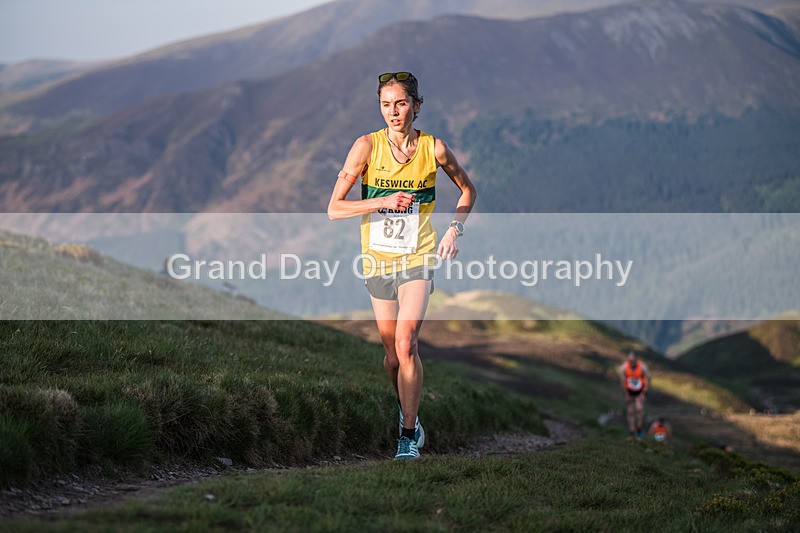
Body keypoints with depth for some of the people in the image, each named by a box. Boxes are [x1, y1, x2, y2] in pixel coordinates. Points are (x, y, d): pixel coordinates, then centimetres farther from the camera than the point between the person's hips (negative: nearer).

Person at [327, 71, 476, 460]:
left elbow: (467, 191, 14)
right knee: (392, 353, 8)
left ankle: (409, 436, -11)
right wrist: (385, 201, -19)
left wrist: (455, 229, -1)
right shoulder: (367, 146, -7)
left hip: (417, 257, -2)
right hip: (377, 258, 2)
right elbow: (334, 209, -10)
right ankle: (408, 414, 33)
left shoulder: (433, 147, -5)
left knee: (405, 345, -18)